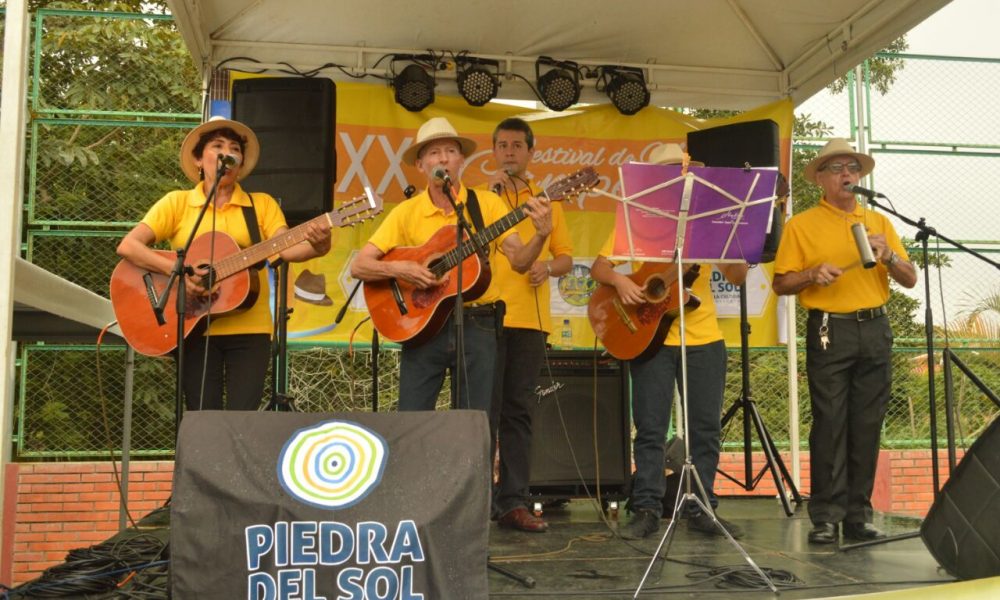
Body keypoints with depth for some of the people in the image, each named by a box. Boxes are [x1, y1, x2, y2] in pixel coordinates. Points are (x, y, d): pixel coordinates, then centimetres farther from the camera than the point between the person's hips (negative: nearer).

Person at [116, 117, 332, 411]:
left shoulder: (262, 204, 8)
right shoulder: (177, 202, 6)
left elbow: (286, 249, -7)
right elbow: (128, 246, -3)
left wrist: (315, 246, -30)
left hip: (248, 328, 1)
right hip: (194, 328, 0)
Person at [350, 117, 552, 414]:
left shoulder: (487, 203, 2)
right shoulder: (407, 212, 2)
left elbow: (519, 261, -6)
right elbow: (358, 266, -1)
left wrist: (540, 236, -25)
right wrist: (400, 269, -18)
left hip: (477, 325, 0)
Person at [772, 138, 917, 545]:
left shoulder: (879, 221, 16)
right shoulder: (801, 225, 5)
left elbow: (910, 280, 11)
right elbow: (781, 284, 2)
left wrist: (888, 255, -7)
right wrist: (813, 274, -15)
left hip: (875, 330, 4)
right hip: (829, 331, -4)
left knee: (867, 426, 4)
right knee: (829, 424, -6)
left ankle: (858, 515, 12)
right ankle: (826, 518, 0)